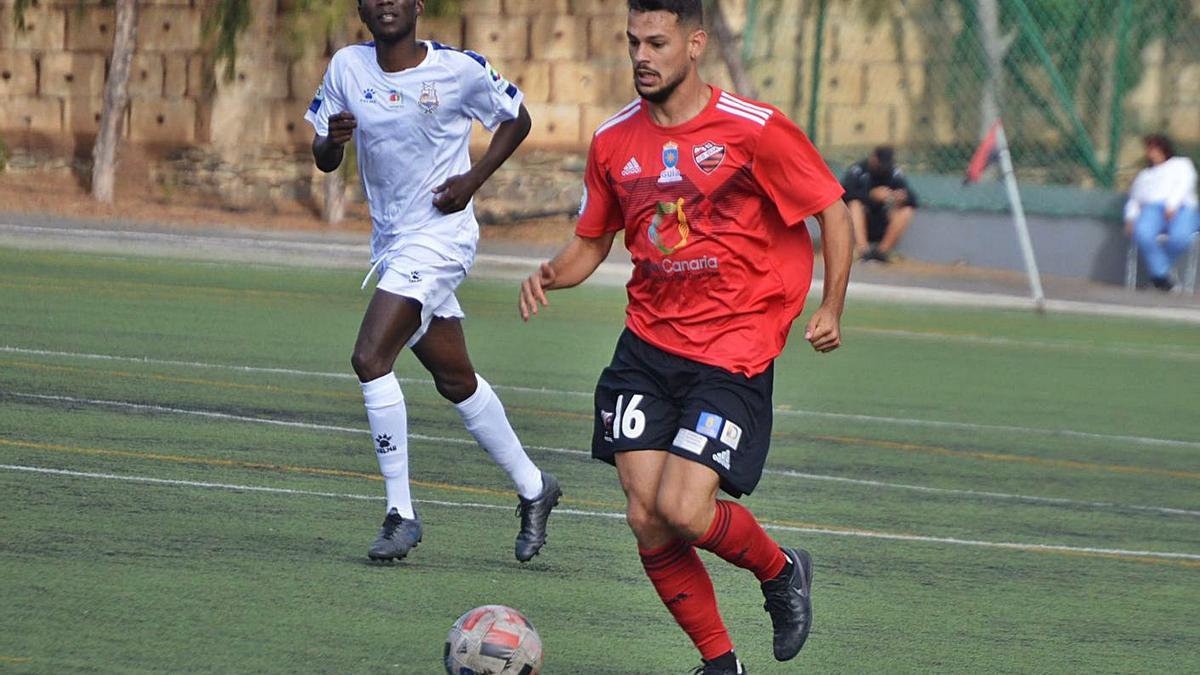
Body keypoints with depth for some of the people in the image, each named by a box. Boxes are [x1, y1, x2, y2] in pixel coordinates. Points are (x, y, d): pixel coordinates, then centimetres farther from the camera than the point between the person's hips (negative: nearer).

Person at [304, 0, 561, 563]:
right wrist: (331, 140, -17)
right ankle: (532, 488, 32)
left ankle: (401, 513, -13)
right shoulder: (347, 67, 1)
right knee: (455, 379, 16)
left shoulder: (459, 71, -11)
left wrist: (473, 179, -9)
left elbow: (516, 119, 4)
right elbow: (323, 159, 7)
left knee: (369, 358, -19)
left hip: (440, 236, -7)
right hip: (390, 240, 7)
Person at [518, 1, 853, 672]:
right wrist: (552, 275, -5)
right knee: (646, 517, -6)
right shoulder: (614, 142, 5)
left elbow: (834, 211, -1)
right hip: (648, 344, 5)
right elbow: (593, 242, 16)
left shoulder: (755, 130, -9)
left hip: (733, 350, -5)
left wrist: (831, 309, -7)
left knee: (682, 510, -17)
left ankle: (782, 572, 15)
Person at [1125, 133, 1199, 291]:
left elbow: (1184, 184, 7)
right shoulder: (1144, 175, 39)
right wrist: (1130, 218, 4)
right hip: (1151, 209, 3)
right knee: (1142, 234, -36)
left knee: (1180, 237, -39)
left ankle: (1157, 272, -20)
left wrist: (1172, 204, -13)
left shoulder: (1181, 164, 27)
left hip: (1180, 208, -3)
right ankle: (1161, 274, -30)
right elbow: (1133, 200, 27)